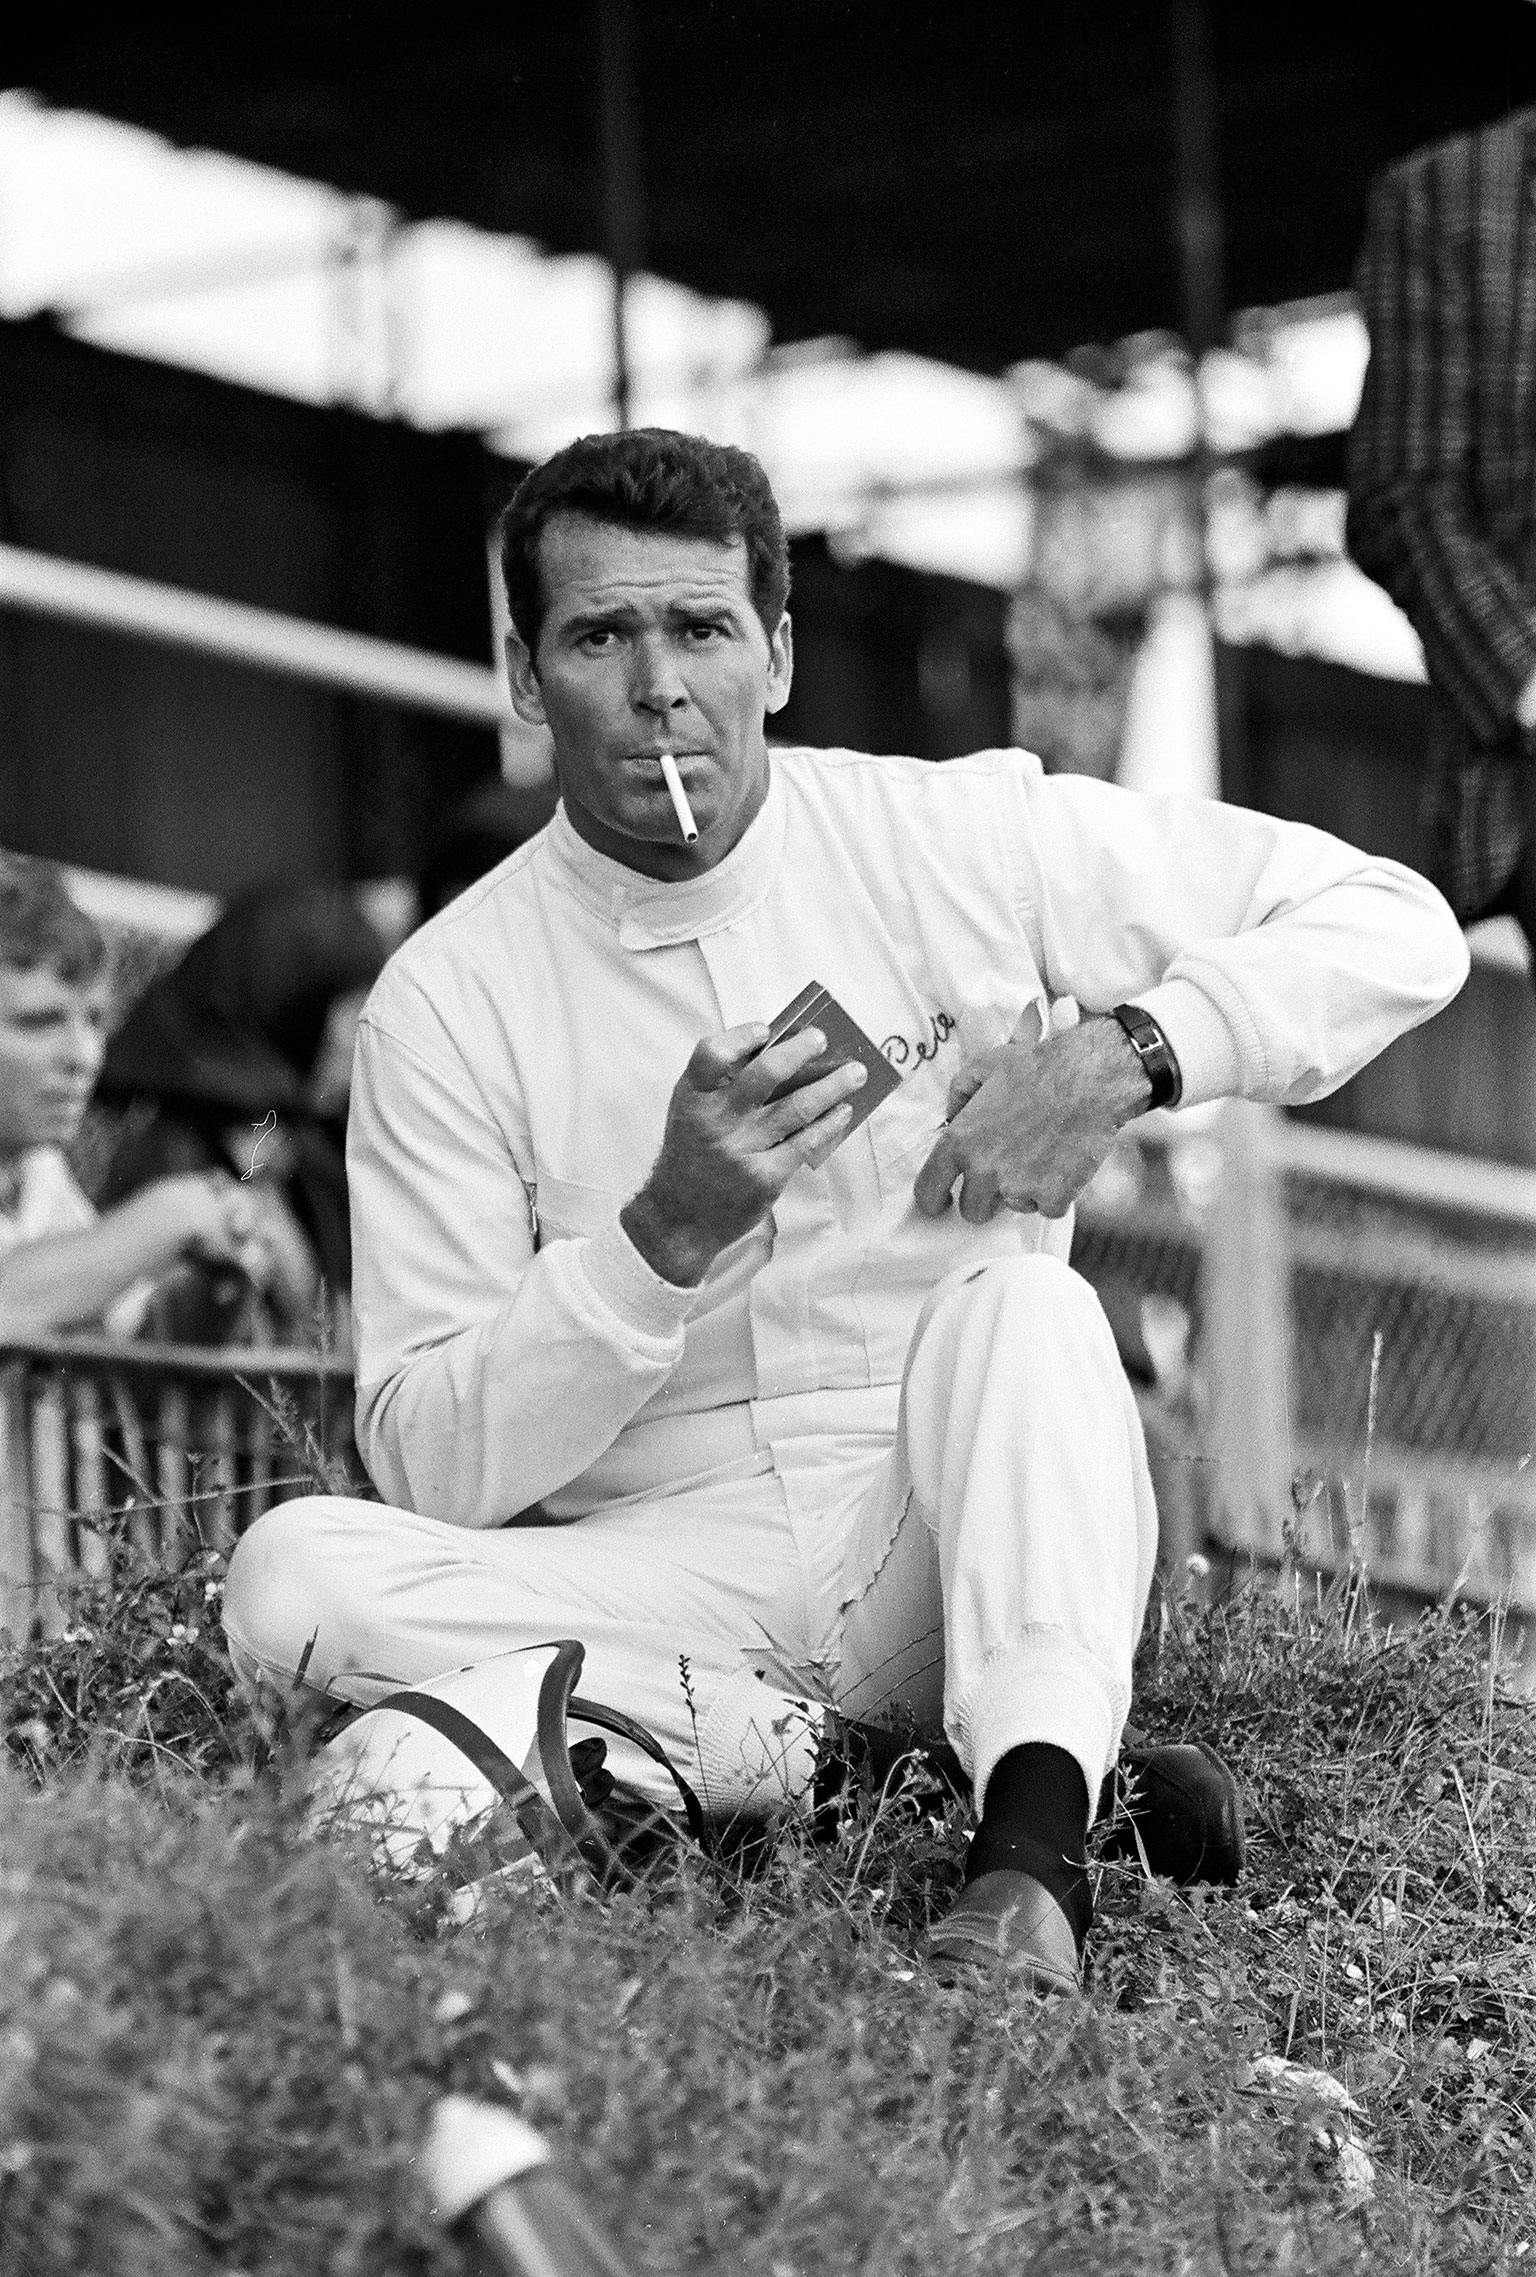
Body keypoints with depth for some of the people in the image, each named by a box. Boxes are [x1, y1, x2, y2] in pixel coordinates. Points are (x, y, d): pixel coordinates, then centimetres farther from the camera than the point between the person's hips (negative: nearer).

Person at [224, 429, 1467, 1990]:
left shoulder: (958, 839, 1)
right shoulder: (449, 998, -1)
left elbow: (1395, 929, 3)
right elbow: (431, 1471, -6)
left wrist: (1128, 1048, -14)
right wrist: (670, 1234, -21)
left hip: (951, 1558, 0)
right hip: (666, 1572, 0)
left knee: (1019, 1301, -30)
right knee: (294, 1578, -26)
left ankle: (1035, 1845, -45)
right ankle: (828, 1762, -27)